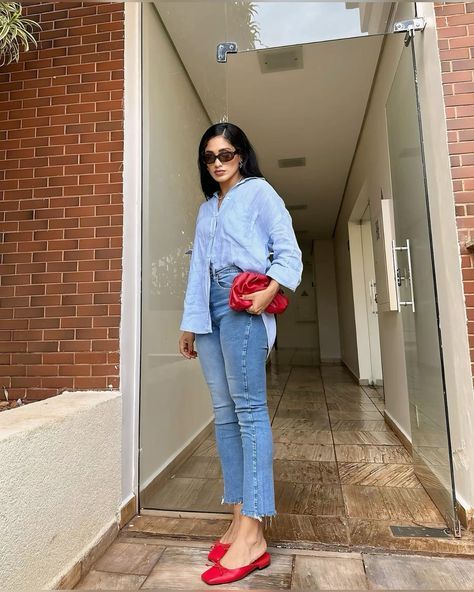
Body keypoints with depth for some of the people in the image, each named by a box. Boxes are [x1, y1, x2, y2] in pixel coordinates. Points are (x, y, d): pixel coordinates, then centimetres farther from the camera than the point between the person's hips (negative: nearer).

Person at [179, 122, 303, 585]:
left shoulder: (259, 191, 9)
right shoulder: (206, 208, 27)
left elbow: (287, 249, -1)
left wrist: (271, 289, -18)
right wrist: (189, 323, 17)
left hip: (242, 304, -6)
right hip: (210, 310, 7)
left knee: (248, 409, -10)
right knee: (224, 412, 3)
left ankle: (252, 534, -4)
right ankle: (239, 519, 12)